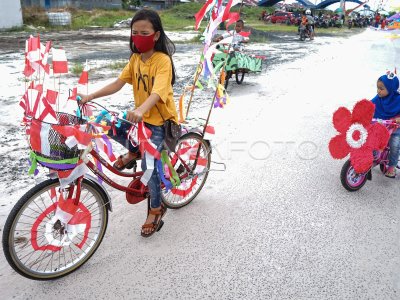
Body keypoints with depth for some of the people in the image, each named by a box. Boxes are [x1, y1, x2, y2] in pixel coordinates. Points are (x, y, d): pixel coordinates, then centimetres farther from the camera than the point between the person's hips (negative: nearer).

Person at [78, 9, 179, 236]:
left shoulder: (163, 60, -19)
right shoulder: (135, 58, 3)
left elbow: (157, 92, -34)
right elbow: (118, 83, -2)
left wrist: (140, 110, -53)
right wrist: (91, 96, -14)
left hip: (161, 120, -7)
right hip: (140, 116, 7)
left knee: (149, 165, -12)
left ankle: (157, 209, 12)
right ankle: (133, 151, 14)